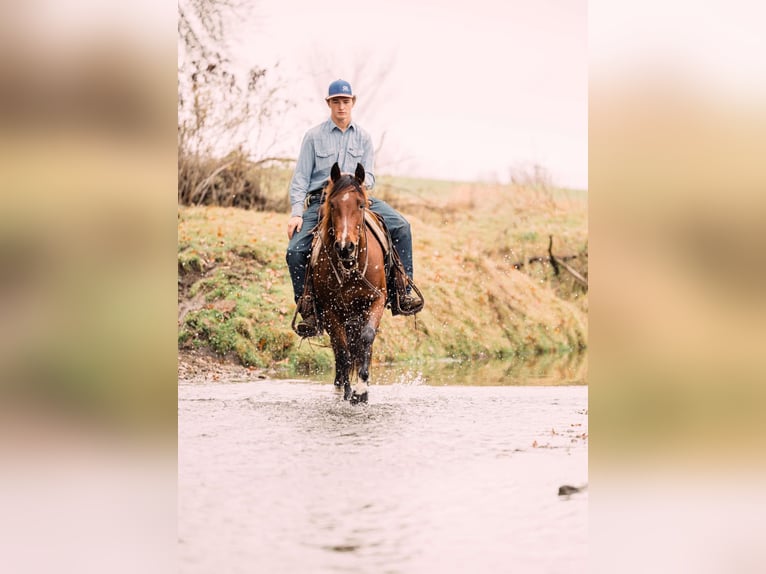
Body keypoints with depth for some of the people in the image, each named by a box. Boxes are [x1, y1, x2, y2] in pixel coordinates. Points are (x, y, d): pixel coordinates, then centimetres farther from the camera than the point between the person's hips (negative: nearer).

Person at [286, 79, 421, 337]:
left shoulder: (363, 138, 10)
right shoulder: (314, 136, 3)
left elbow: (369, 176, 7)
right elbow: (301, 177, 1)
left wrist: (359, 181, -19)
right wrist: (296, 212, -11)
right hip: (320, 200, -1)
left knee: (401, 227, -21)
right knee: (295, 251, -21)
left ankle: (402, 294, -15)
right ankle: (308, 311, -5)